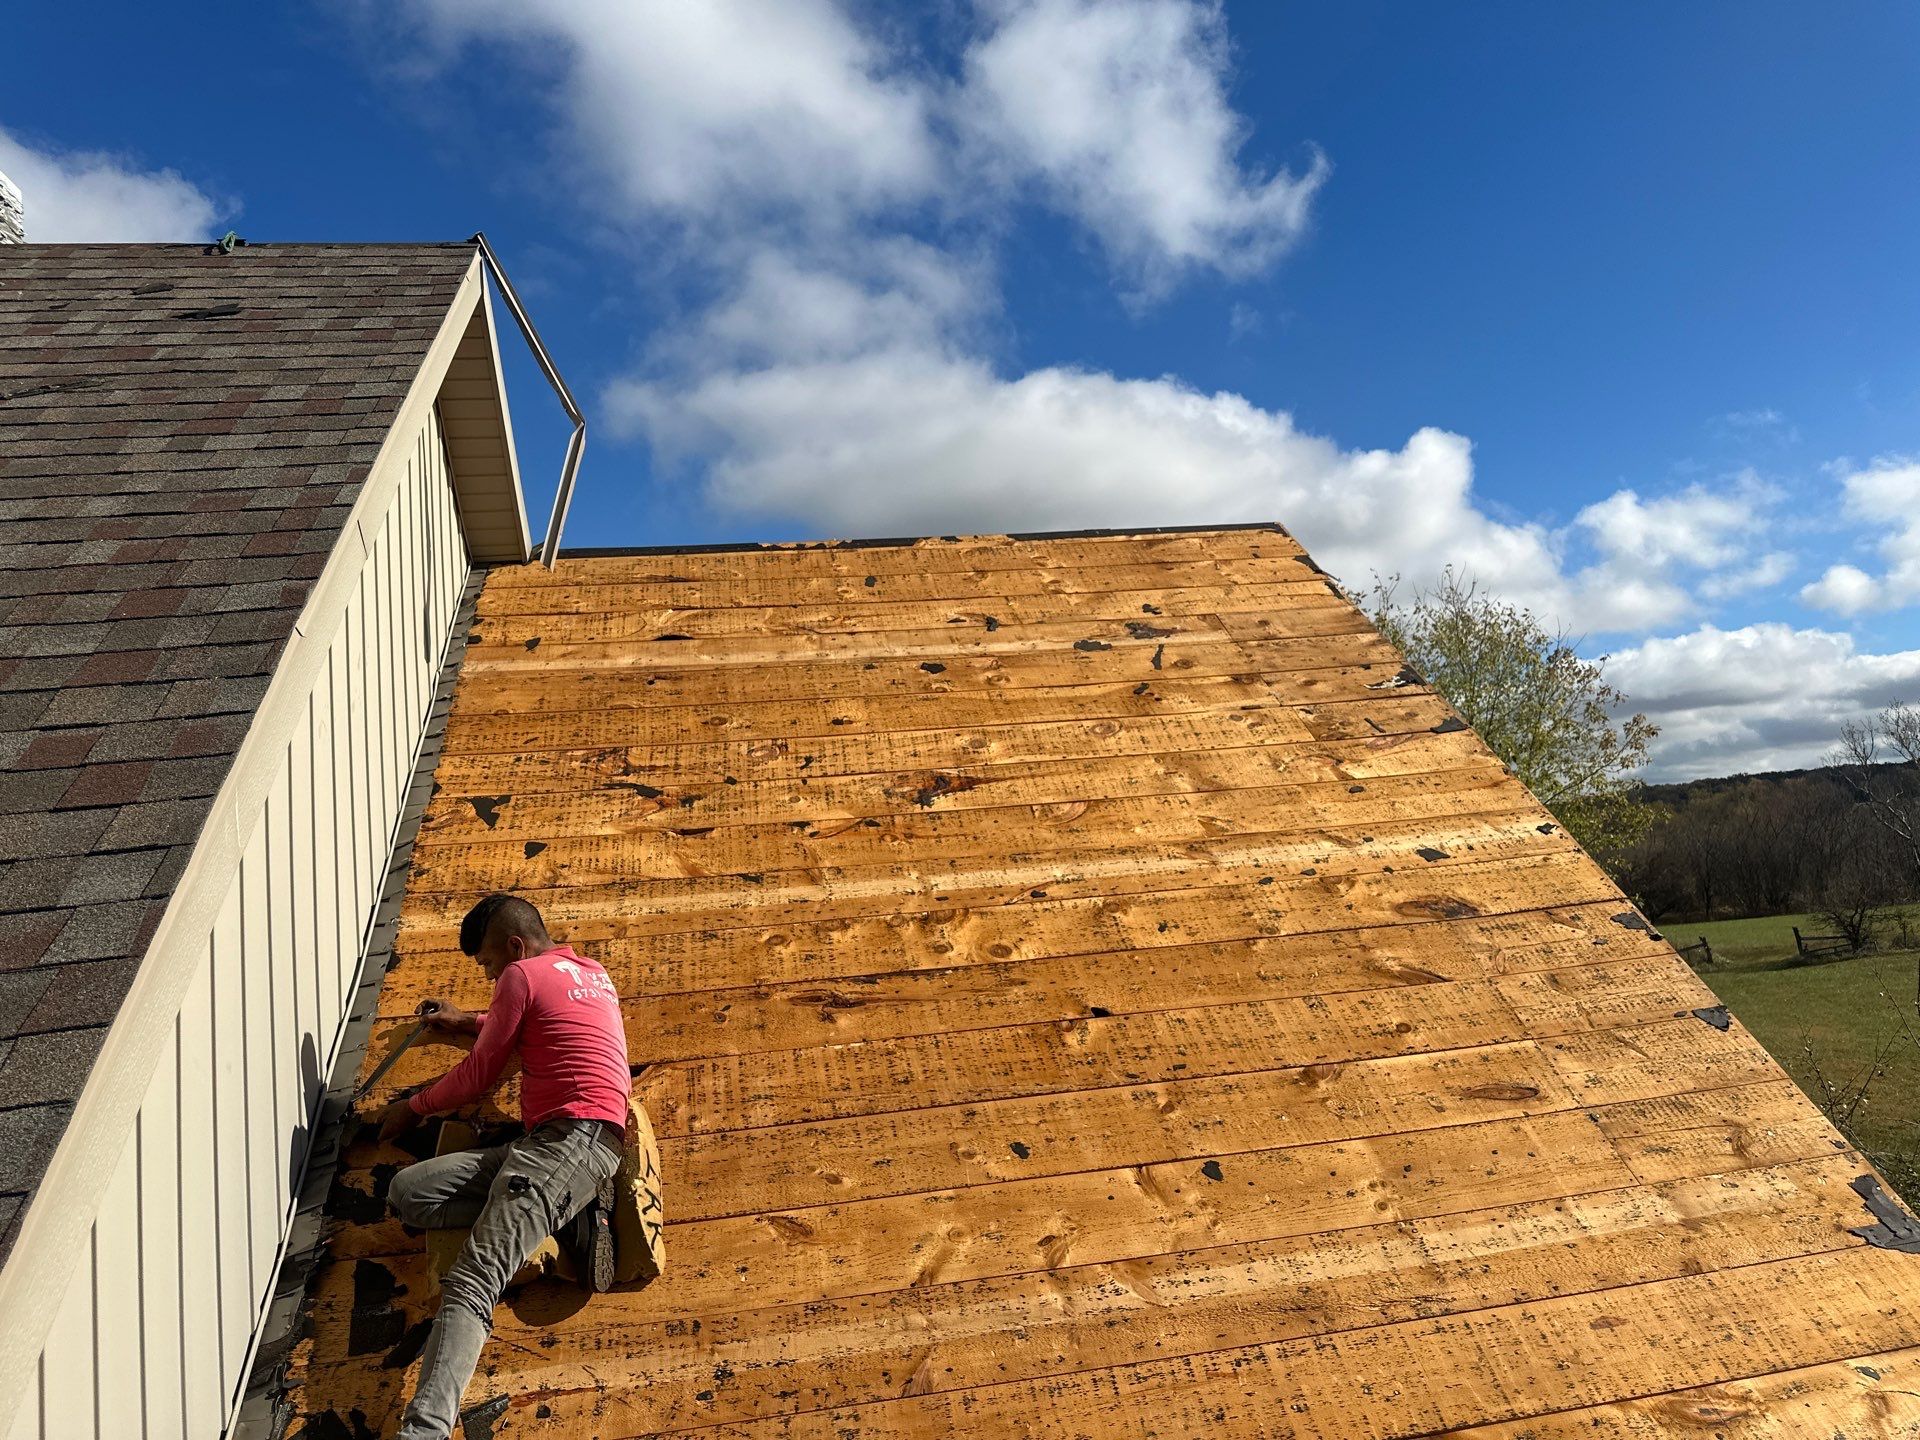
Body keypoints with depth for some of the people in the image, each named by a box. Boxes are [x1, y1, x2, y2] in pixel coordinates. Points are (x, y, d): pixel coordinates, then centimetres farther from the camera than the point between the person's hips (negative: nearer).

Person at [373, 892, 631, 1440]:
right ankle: (568, 1213, -8)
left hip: (572, 1140, -9)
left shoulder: (521, 975, 3)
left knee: (471, 1284, -23)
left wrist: (412, 1108, 26)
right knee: (407, 1191, 1)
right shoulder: (591, 973, 27)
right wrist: (465, 1021, 55)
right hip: (543, 1144, 9)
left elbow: (478, 1076, 9)